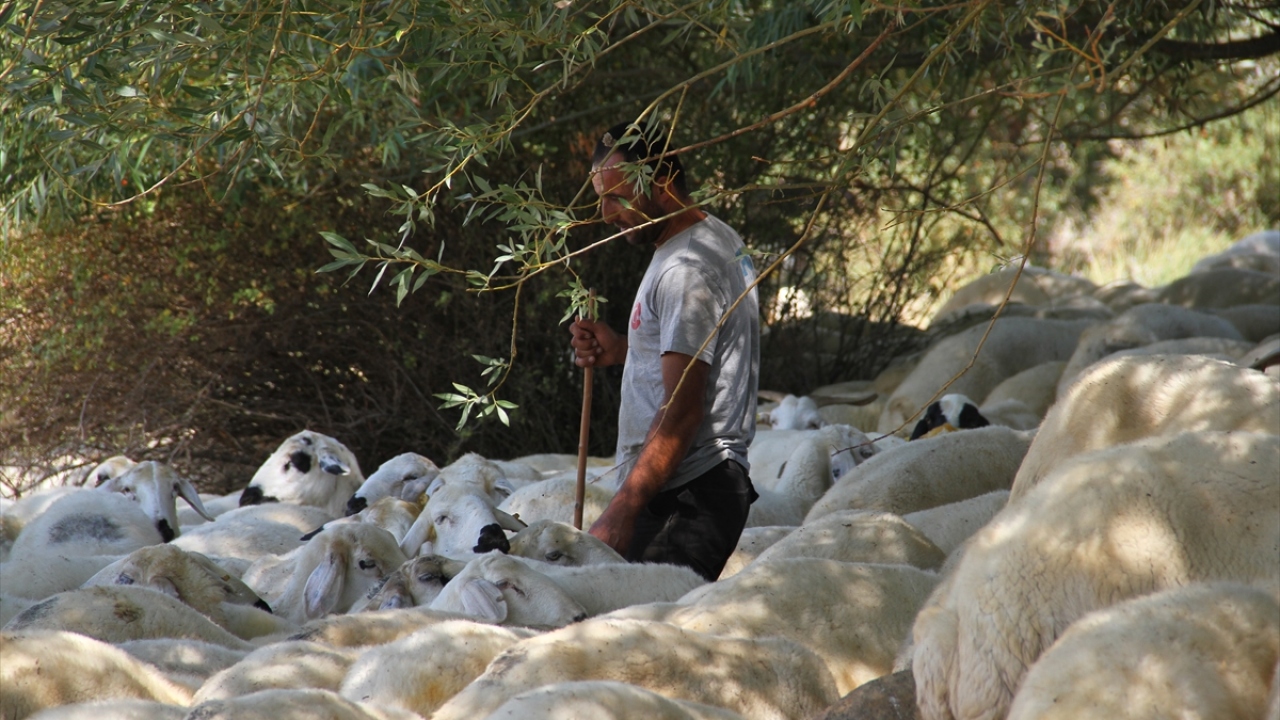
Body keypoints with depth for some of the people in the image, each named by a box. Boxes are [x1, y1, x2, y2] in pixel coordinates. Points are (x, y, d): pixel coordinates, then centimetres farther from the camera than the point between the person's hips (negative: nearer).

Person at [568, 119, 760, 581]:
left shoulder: (686, 271, -15)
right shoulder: (718, 239, 17)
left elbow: (683, 409, -21)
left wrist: (623, 509, -23)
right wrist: (622, 350, 15)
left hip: (684, 497, -10)